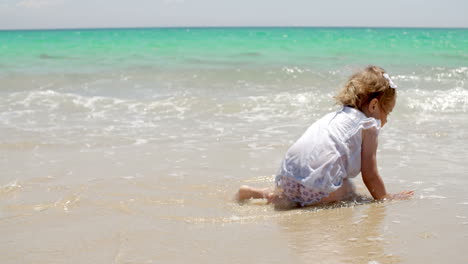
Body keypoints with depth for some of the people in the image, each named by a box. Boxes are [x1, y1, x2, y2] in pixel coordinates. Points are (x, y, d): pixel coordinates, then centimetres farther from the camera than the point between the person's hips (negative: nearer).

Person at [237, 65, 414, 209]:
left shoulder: (335, 116, 32)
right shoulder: (368, 125, 8)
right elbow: (369, 173, 6)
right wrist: (384, 197, 21)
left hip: (288, 174, 9)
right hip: (321, 181, -9)